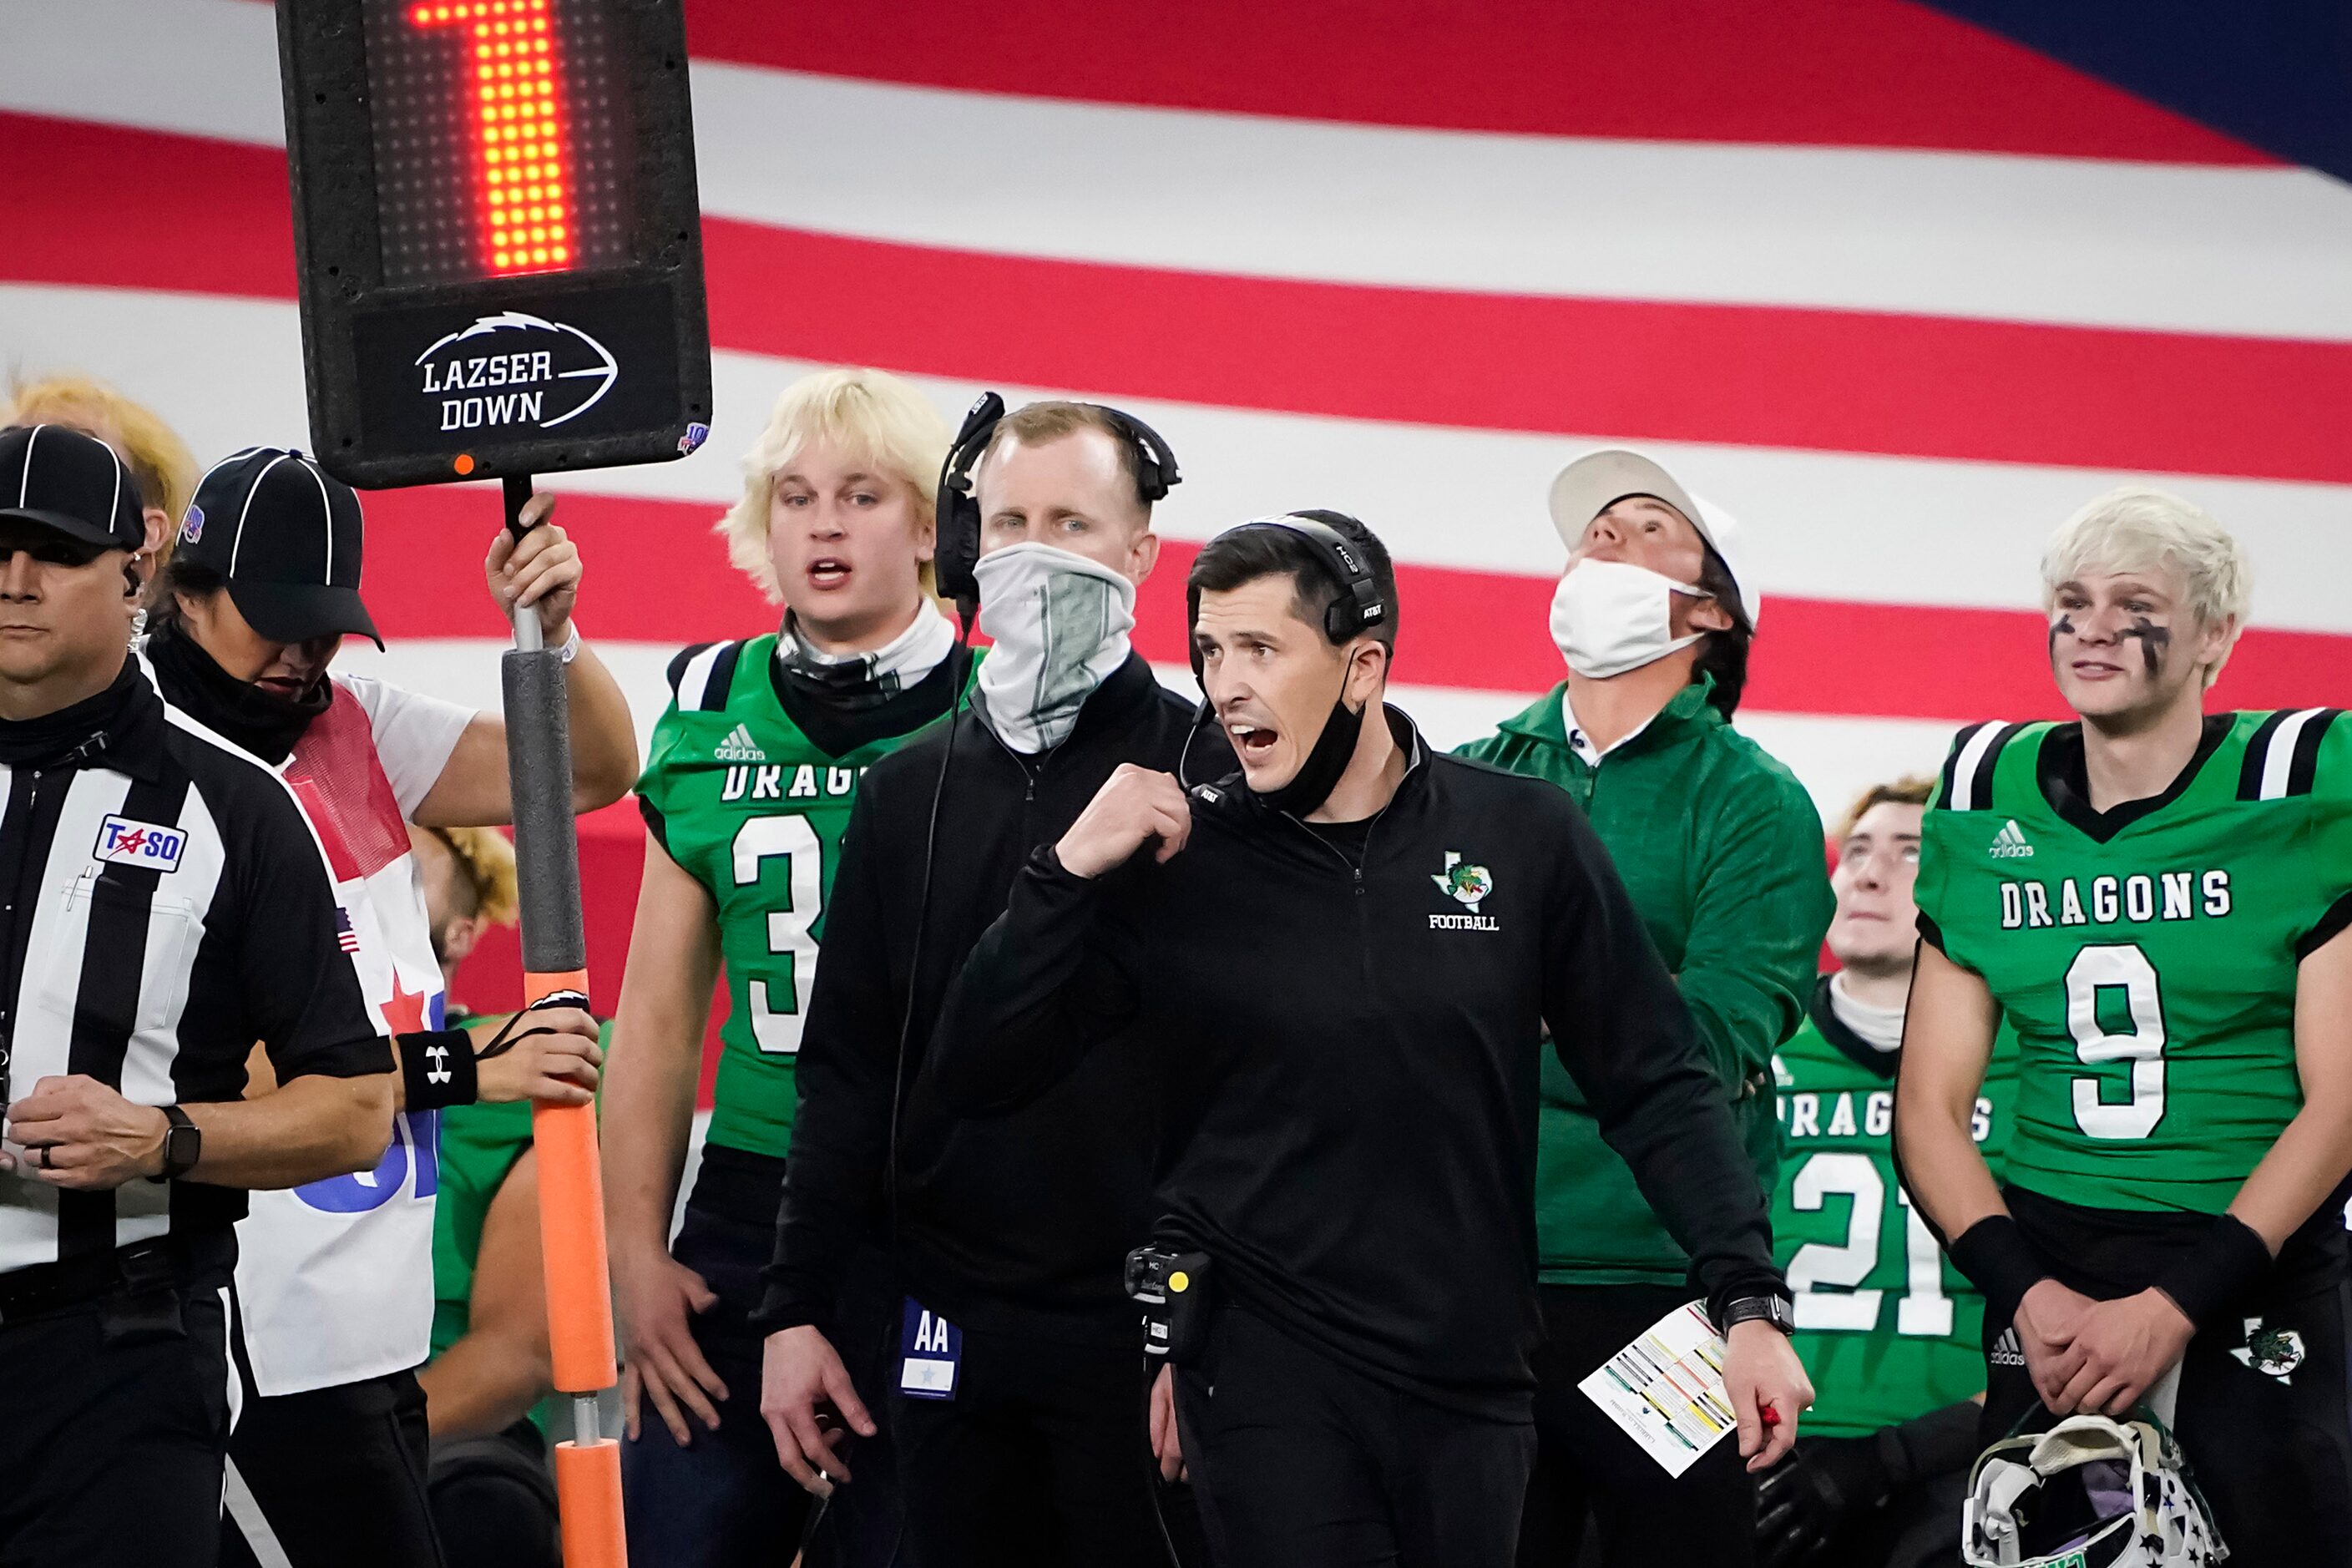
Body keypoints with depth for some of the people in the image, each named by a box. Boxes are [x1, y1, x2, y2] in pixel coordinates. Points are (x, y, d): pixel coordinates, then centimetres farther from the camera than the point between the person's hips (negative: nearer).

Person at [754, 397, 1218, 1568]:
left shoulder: (1212, 777, -2)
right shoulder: (910, 791, 13)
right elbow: (847, 1072, 14)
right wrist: (796, 1310, 8)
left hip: (1137, 1328, -4)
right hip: (948, 1331, 4)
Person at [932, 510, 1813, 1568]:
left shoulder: (1524, 836, 0)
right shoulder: (1176, 865, -2)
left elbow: (1656, 1088, 4)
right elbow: (977, 1077, -1)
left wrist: (1749, 1300, -5)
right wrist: (1068, 873, -13)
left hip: (1475, 1380, 2)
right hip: (1267, 1369, -1)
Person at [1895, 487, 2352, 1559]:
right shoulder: (1992, 802, 7)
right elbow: (1930, 1109, 7)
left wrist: (2171, 1308, -15)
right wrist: (2027, 1293, -9)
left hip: (2260, 1280, -3)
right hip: (2048, 1278, 3)